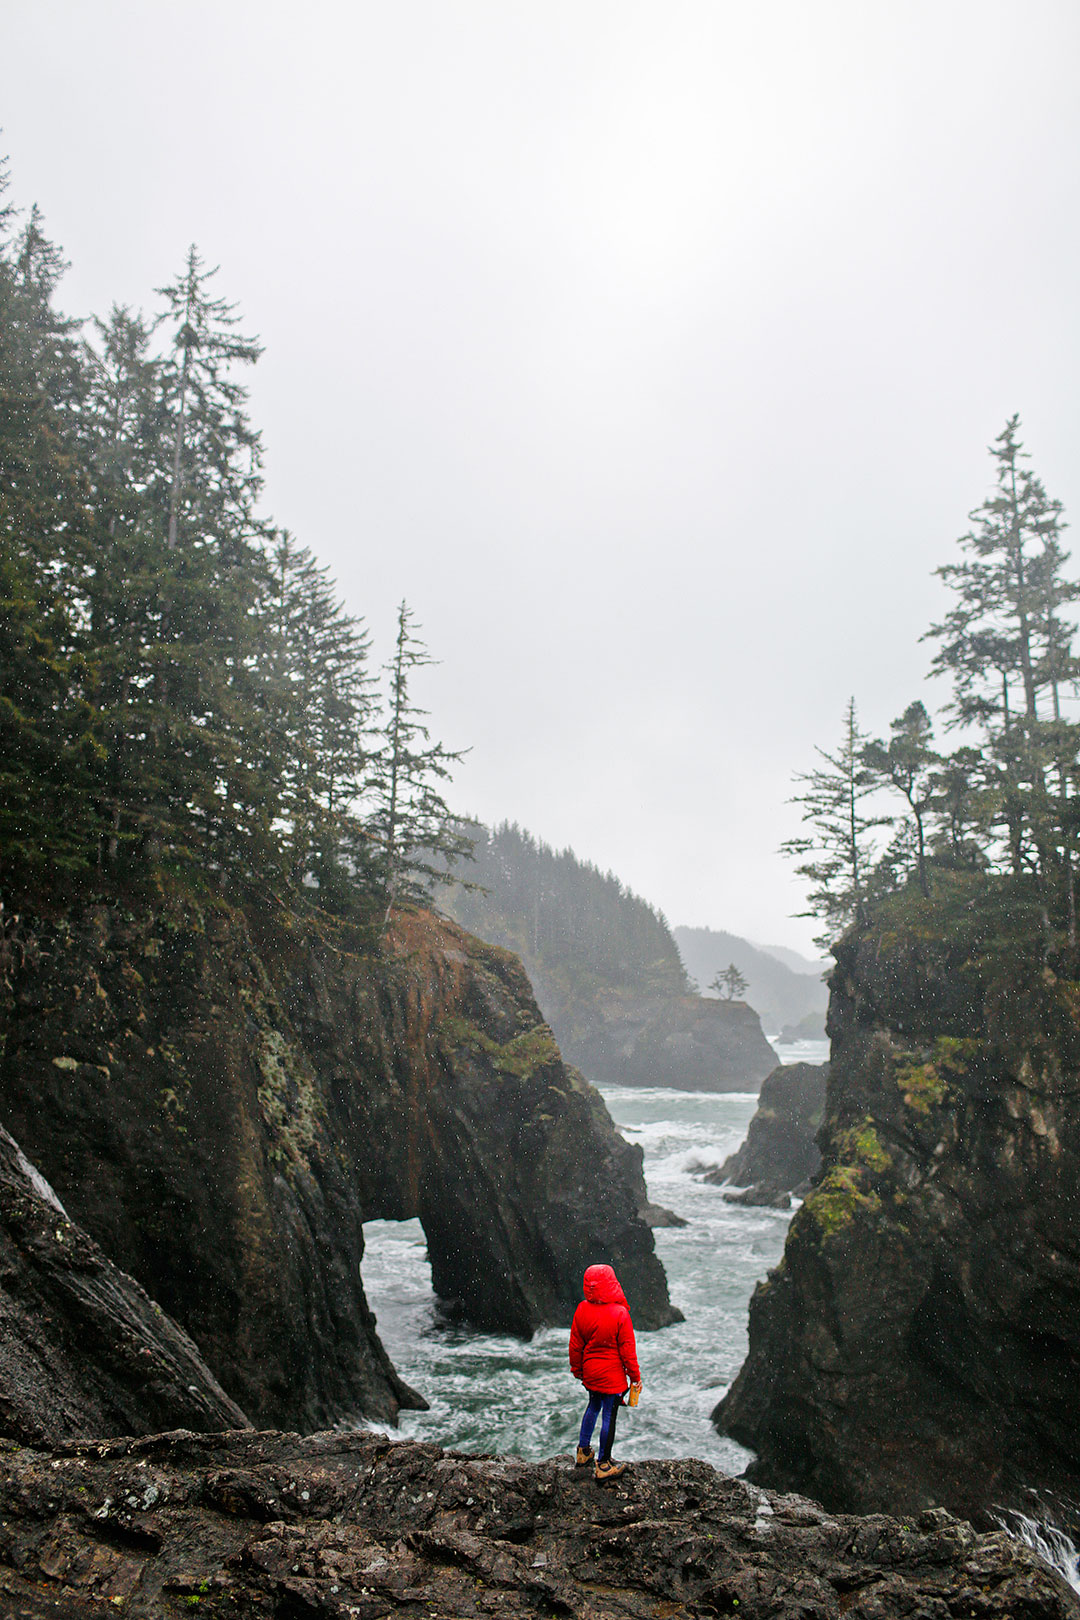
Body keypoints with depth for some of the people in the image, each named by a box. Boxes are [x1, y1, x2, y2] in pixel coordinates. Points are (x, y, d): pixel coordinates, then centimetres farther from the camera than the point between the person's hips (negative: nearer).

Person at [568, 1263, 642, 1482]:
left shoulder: (582, 1311, -9)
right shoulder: (620, 1314, -23)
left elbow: (575, 1345, 2)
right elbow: (627, 1349, -14)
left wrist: (577, 1369, 17)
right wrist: (635, 1375, -2)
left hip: (590, 1372, 5)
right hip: (612, 1376, -5)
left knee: (593, 1406, 26)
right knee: (608, 1416, 7)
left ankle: (583, 1452, 34)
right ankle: (603, 1466, 18)